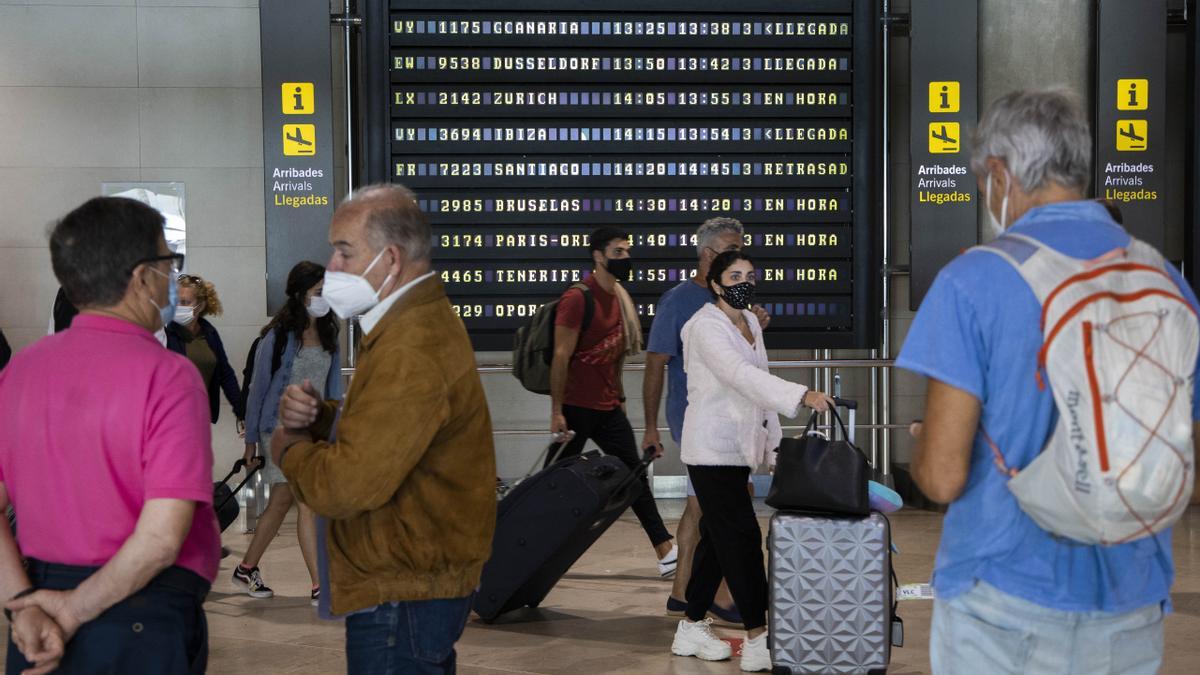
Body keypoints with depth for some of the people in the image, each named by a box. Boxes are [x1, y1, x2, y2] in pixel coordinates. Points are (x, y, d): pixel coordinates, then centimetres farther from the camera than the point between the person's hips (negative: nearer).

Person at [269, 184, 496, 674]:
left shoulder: (411, 354, -24)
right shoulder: (421, 321, 11)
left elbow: (347, 485, -28)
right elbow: (377, 427, 18)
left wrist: (289, 448, -8)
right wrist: (313, 415, -2)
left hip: (400, 599, -10)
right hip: (417, 582, 10)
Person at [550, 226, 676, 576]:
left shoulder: (620, 297, 9)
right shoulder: (578, 298, -15)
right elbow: (561, 357, -17)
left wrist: (619, 395, 15)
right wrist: (557, 411, -18)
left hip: (608, 407, 8)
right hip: (576, 407, -7)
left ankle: (665, 550, 12)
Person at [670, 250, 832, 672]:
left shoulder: (750, 322, 11)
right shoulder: (706, 327, -15)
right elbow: (741, 375, -30)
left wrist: (772, 438, 13)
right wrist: (802, 396, -39)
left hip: (737, 447, 9)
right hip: (713, 448, -9)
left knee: (717, 538, 12)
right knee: (742, 538, -11)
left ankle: (691, 629, 22)